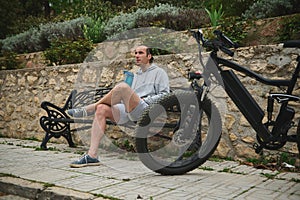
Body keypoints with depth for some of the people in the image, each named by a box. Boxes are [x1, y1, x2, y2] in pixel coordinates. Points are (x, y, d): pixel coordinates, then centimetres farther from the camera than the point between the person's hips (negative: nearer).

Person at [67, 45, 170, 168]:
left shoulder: (159, 72, 14)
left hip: (145, 110, -7)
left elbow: (165, 95, 2)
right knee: (101, 109, -20)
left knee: (122, 87, -31)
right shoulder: (135, 75, 34)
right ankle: (92, 156, -26)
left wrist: (145, 100, -7)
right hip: (128, 110, 7)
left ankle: (88, 110, -17)